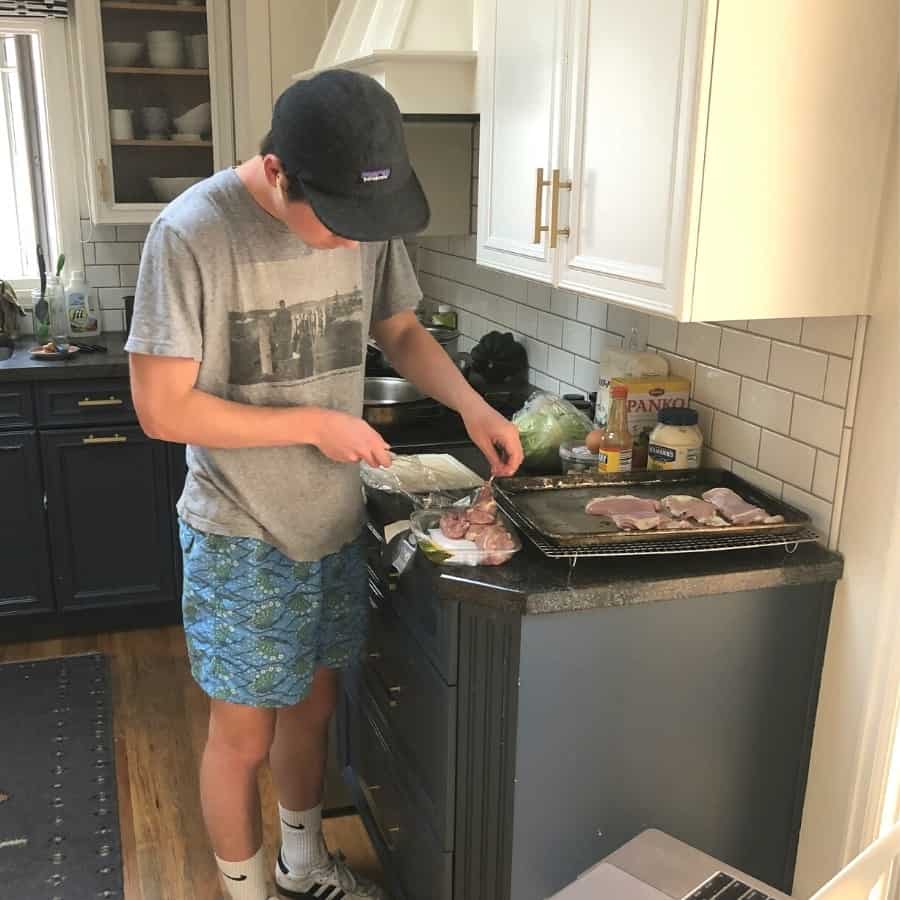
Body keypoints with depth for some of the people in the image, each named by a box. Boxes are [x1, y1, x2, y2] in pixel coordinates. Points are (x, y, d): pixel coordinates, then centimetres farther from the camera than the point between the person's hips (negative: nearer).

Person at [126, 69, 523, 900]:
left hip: (333, 521, 5)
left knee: (313, 704, 22)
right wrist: (313, 423, -21)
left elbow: (401, 331, 9)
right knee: (244, 734, 10)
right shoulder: (193, 233, -22)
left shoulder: (369, 221, -6)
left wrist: (472, 404, -8)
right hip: (242, 537, -5)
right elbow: (162, 407, -20)